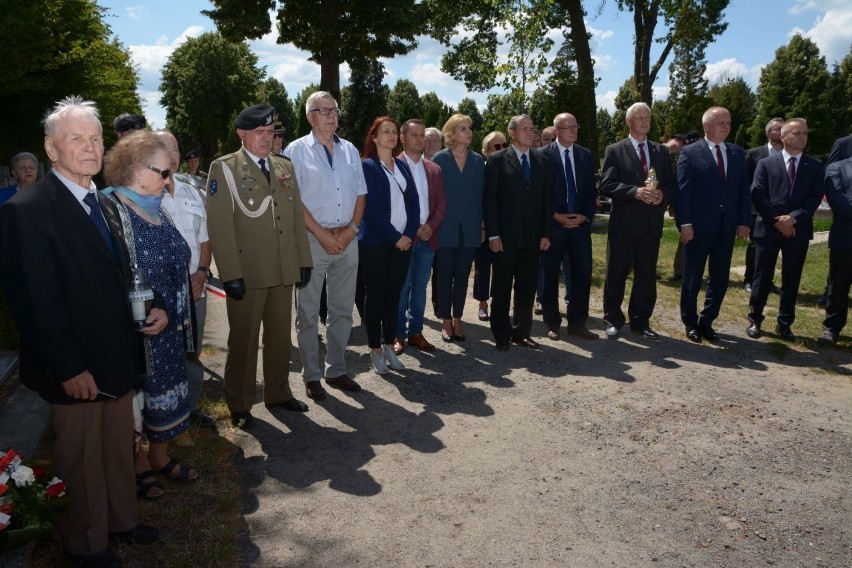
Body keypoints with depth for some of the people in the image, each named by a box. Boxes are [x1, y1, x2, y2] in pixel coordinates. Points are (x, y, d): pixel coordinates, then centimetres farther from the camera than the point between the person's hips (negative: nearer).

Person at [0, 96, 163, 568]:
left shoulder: (105, 205, 10)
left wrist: (155, 306, -2)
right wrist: (69, 369, -18)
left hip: (118, 358, 7)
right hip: (77, 370, -7)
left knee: (119, 449, 20)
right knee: (81, 461, 12)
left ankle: (121, 520, 41)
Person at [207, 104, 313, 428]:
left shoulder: (285, 167, 13)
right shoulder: (224, 168, -4)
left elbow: (297, 217, 12)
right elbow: (219, 225, -11)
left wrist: (304, 261, 6)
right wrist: (230, 274, -16)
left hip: (284, 271, 5)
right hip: (247, 272, -5)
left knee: (280, 337, 15)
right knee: (243, 341, 7)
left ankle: (278, 393, 31)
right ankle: (239, 406, 22)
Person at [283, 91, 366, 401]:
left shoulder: (349, 150, 12)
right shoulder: (297, 150, -2)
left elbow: (360, 193, 11)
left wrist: (351, 229, -4)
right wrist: (322, 234, -13)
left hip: (347, 238, 5)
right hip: (312, 239, -4)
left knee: (343, 309, 11)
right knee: (308, 312, 3)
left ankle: (336, 370, 24)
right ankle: (311, 376, 15)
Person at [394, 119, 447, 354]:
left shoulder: (434, 169, 12)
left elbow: (441, 203, 10)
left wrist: (431, 226, -6)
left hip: (428, 237, 5)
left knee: (420, 287, 11)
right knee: (401, 288, 2)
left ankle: (415, 332, 21)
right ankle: (398, 334, 13)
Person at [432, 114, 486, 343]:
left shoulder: (478, 160, 7)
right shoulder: (440, 158, -2)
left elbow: (481, 193, 8)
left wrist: (483, 221, 1)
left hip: (470, 228, 3)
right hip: (446, 227, -3)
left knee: (462, 275, 9)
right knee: (445, 276, 5)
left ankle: (457, 320, 19)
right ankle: (446, 321, 15)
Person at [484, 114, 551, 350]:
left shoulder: (541, 161, 12)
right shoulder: (497, 160, -1)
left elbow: (546, 199, 10)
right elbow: (489, 199, -5)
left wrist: (546, 233, 4)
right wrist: (493, 234, -11)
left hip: (533, 237, 4)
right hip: (505, 236, -4)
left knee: (527, 287, 8)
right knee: (502, 287, 5)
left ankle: (522, 332, 19)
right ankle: (501, 334, 15)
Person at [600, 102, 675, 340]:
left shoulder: (662, 151, 13)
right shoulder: (614, 150, 0)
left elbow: (671, 185, 11)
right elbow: (606, 185, -9)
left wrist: (662, 194, -11)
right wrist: (635, 191, -20)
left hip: (652, 224, 4)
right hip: (623, 223, -4)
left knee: (647, 275, 9)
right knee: (616, 274, 4)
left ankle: (641, 321, 21)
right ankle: (613, 320, 17)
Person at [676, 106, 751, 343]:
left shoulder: (737, 153, 12)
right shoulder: (690, 153, -3)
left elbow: (743, 190, 11)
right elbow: (682, 191, -9)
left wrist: (743, 221, 2)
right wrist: (685, 223, -16)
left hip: (727, 228, 5)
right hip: (698, 228, -4)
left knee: (720, 279, 9)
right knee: (692, 279, 5)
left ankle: (707, 322, 23)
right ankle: (691, 323, 21)